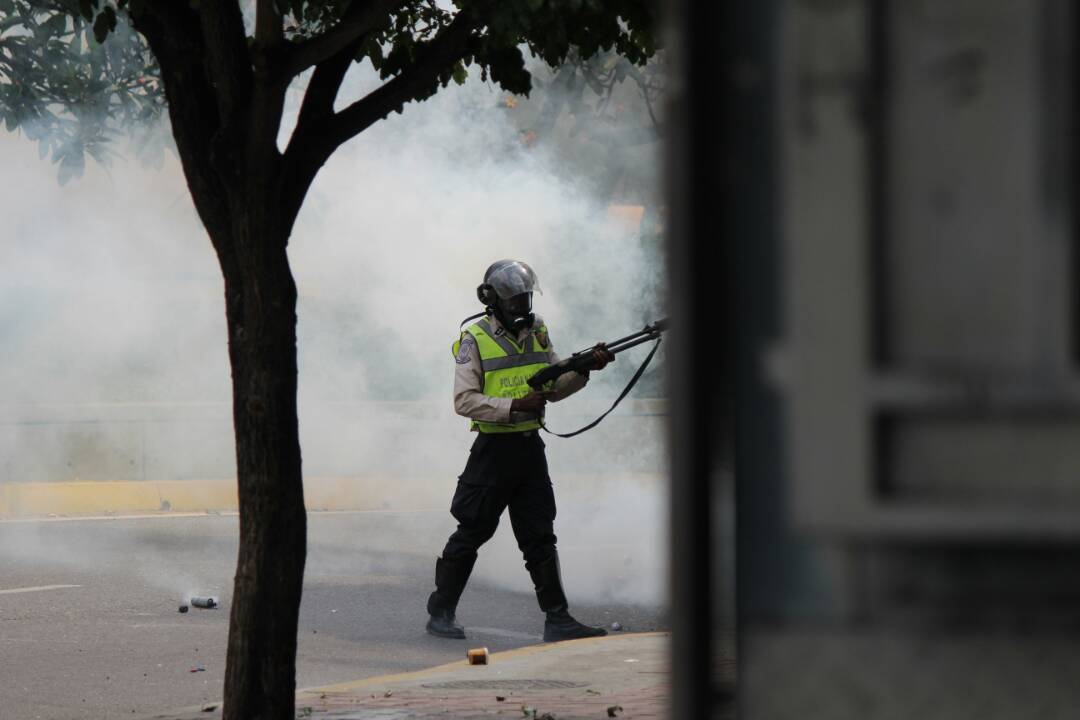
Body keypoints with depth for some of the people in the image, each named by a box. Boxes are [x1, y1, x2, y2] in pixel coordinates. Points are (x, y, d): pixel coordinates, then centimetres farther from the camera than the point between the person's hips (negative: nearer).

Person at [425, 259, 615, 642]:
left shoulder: (537, 333, 10)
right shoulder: (475, 340, -8)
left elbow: (555, 388, 13)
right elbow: (464, 400, -15)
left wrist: (584, 369, -5)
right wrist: (515, 406, -23)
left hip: (530, 448, 5)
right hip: (493, 448, -5)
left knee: (540, 537, 4)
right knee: (471, 533, 2)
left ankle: (558, 620, 4)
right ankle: (440, 613, 12)